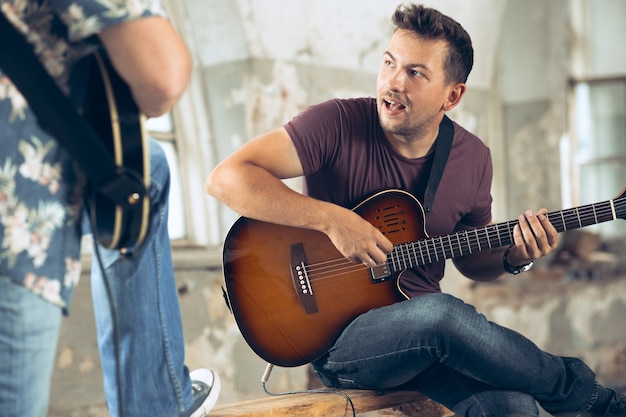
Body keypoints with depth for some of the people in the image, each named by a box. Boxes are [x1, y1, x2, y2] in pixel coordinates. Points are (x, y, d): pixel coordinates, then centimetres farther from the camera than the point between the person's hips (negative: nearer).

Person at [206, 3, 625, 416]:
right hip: (335, 338, -3)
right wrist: (333, 219, -27)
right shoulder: (338, 124, -13)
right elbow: (226, 177, -21)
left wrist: (514, 258, -6)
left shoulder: (473, 158, 3)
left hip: (425, 333, 3)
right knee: (440, 312, -34)